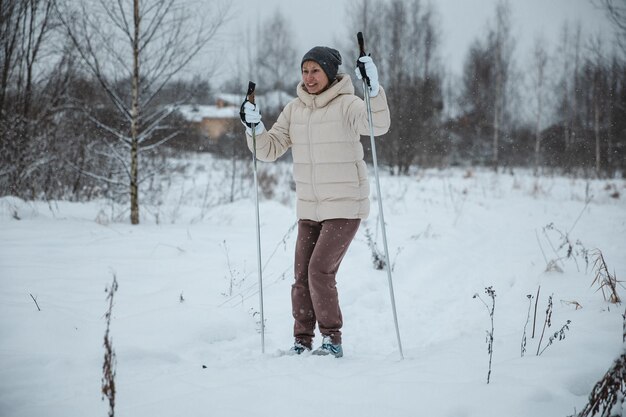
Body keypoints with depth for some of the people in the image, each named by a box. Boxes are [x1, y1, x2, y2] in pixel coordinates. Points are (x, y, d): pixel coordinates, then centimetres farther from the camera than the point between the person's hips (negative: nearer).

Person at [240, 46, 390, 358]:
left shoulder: (346, 105, -11)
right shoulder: (294, 109, 7)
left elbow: (378, 125, -29)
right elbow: (270, 150, 7)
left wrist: (374, 89, -43)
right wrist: (254, 128, -11)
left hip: (345, 206, -6)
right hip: (309, 209, 6)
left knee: (320, 271, -13)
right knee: (302, 275, 6)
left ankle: (332, 340, 0)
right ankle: (302, 342, 16)